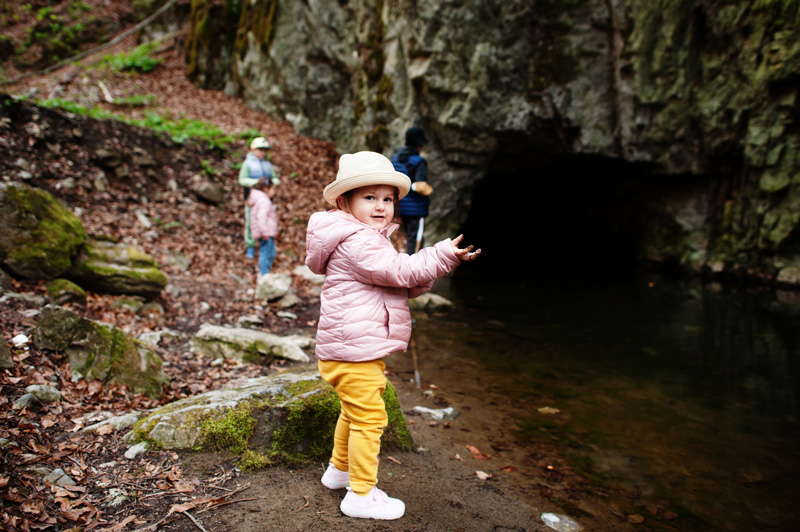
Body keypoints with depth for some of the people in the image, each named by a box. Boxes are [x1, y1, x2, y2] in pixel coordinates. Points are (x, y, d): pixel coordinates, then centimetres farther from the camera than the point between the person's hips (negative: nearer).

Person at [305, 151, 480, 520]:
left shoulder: (370, 238, 16)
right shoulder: (356, 242, -18)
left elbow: (403, 285, 17)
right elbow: (396, 270, -25)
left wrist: (421, 277, -2)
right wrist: (443, 256, -22)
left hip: (364, 349, 11)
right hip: (353, 350, -11)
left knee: (353, 412, 25)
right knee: (369, 418, -2)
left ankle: (339, 469, 44)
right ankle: (361, 495, 11)